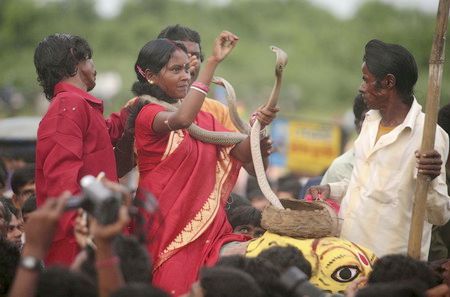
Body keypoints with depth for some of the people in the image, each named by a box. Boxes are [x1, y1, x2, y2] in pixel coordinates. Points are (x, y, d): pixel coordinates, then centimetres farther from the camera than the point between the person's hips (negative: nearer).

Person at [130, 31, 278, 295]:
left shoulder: (204, 119, 15)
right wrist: (213, 62, -27)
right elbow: (181, 120, -27)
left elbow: (243, 154, 6)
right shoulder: (148, 114, -5)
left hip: (208, 227, 6)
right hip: (169, 230, -6)